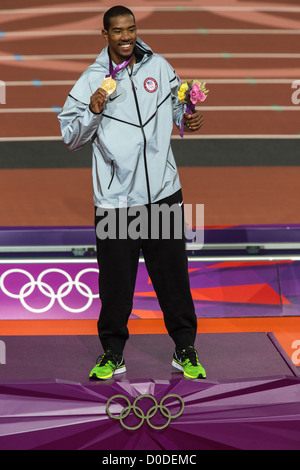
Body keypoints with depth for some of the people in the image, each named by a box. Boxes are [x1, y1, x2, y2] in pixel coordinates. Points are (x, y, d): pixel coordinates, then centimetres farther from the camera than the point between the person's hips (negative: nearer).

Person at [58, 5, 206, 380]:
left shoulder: (159, 67, 7)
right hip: (115, 198, -1)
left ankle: (185, 350, 19)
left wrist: (187, 120, 3)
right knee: (115, 282, 4)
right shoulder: (91, 81, 1)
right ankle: (112, 353, 18)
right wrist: (93, 112, -14)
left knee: (173, 276, 6)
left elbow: (176, 103, 24)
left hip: (162, 191, 2)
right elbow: (70, 138, 3)